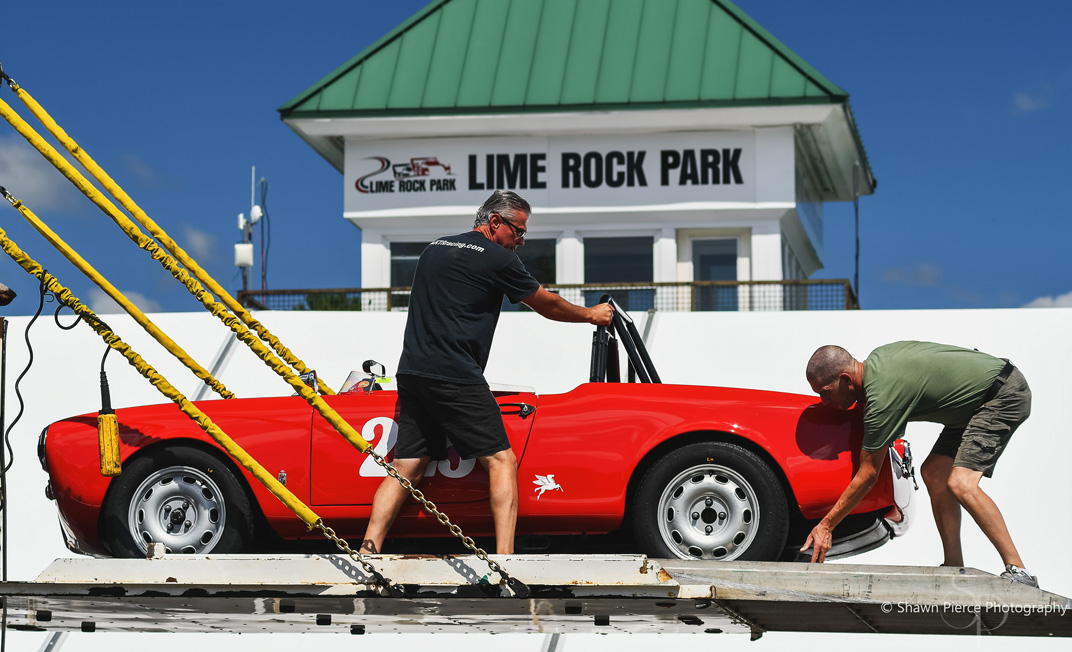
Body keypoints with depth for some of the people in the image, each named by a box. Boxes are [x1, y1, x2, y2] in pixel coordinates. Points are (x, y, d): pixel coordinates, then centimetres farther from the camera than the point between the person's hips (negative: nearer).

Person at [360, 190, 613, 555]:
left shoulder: (433, 250, 21)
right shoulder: (498, 259, -2)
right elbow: (546, 305, 10)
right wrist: (591, 315, 27)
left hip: (411, 373, 7)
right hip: (454, 376, -7)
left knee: (406, 469, 6)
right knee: (501, 460, -3)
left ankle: (368, 550, -5)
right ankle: (504, 556, -13)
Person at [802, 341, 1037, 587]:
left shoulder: (883, 396, -25)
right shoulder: (877, 357, 1)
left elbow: (867, 476, -18)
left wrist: (825, 526, -12)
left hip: (1004, 396, -11)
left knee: (961, 484, -23)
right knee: (933, 472, 4)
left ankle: (1018, 572, -20)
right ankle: (955, 569, 3)